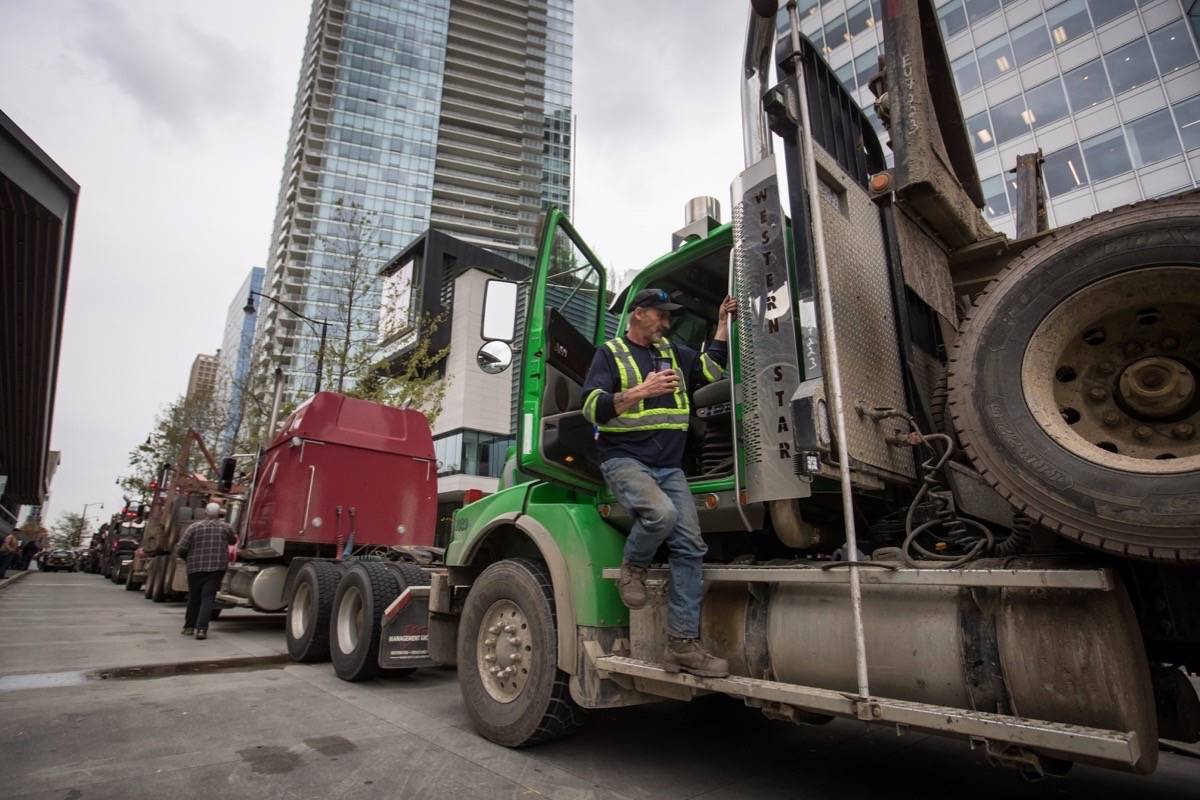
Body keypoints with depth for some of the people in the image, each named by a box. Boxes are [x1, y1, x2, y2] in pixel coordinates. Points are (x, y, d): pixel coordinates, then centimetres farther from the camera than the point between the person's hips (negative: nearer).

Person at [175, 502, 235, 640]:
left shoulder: (194, 527, -1)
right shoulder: (225, 527, 2)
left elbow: (180, 549, -5)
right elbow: (233, 540, 20)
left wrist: (188, 558, 15)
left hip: (195, 568, 1)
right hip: (216, 568, -1)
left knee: (194, 598, 16)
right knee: (208, 598, -1)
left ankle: (189, 627, 28)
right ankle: (201, 628, -12)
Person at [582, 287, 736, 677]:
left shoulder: (673, 352, 20)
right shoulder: (610, 353, 3)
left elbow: (712, 369, 14)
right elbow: (593, 407, -9)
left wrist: (723, 323, 12)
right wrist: (642, 390, -20)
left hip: (669, 466, 6)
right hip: (624, 459, -5)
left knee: (690, 547, -5)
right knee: (661, 513, -34)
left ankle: (683, 644, 1)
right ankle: (633, 566, -1)